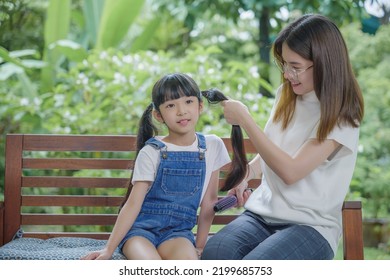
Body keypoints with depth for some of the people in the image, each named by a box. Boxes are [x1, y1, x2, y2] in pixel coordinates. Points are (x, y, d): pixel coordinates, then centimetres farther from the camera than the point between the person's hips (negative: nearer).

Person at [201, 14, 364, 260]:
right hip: (263, 212, 5)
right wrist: (247, 173, 4)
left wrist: (244, 119, -15)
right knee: (213, 254, -28)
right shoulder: (286, 96, 10)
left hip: (310, 225, -5)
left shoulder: (340, 116, -9)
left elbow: (290, 171, -18)